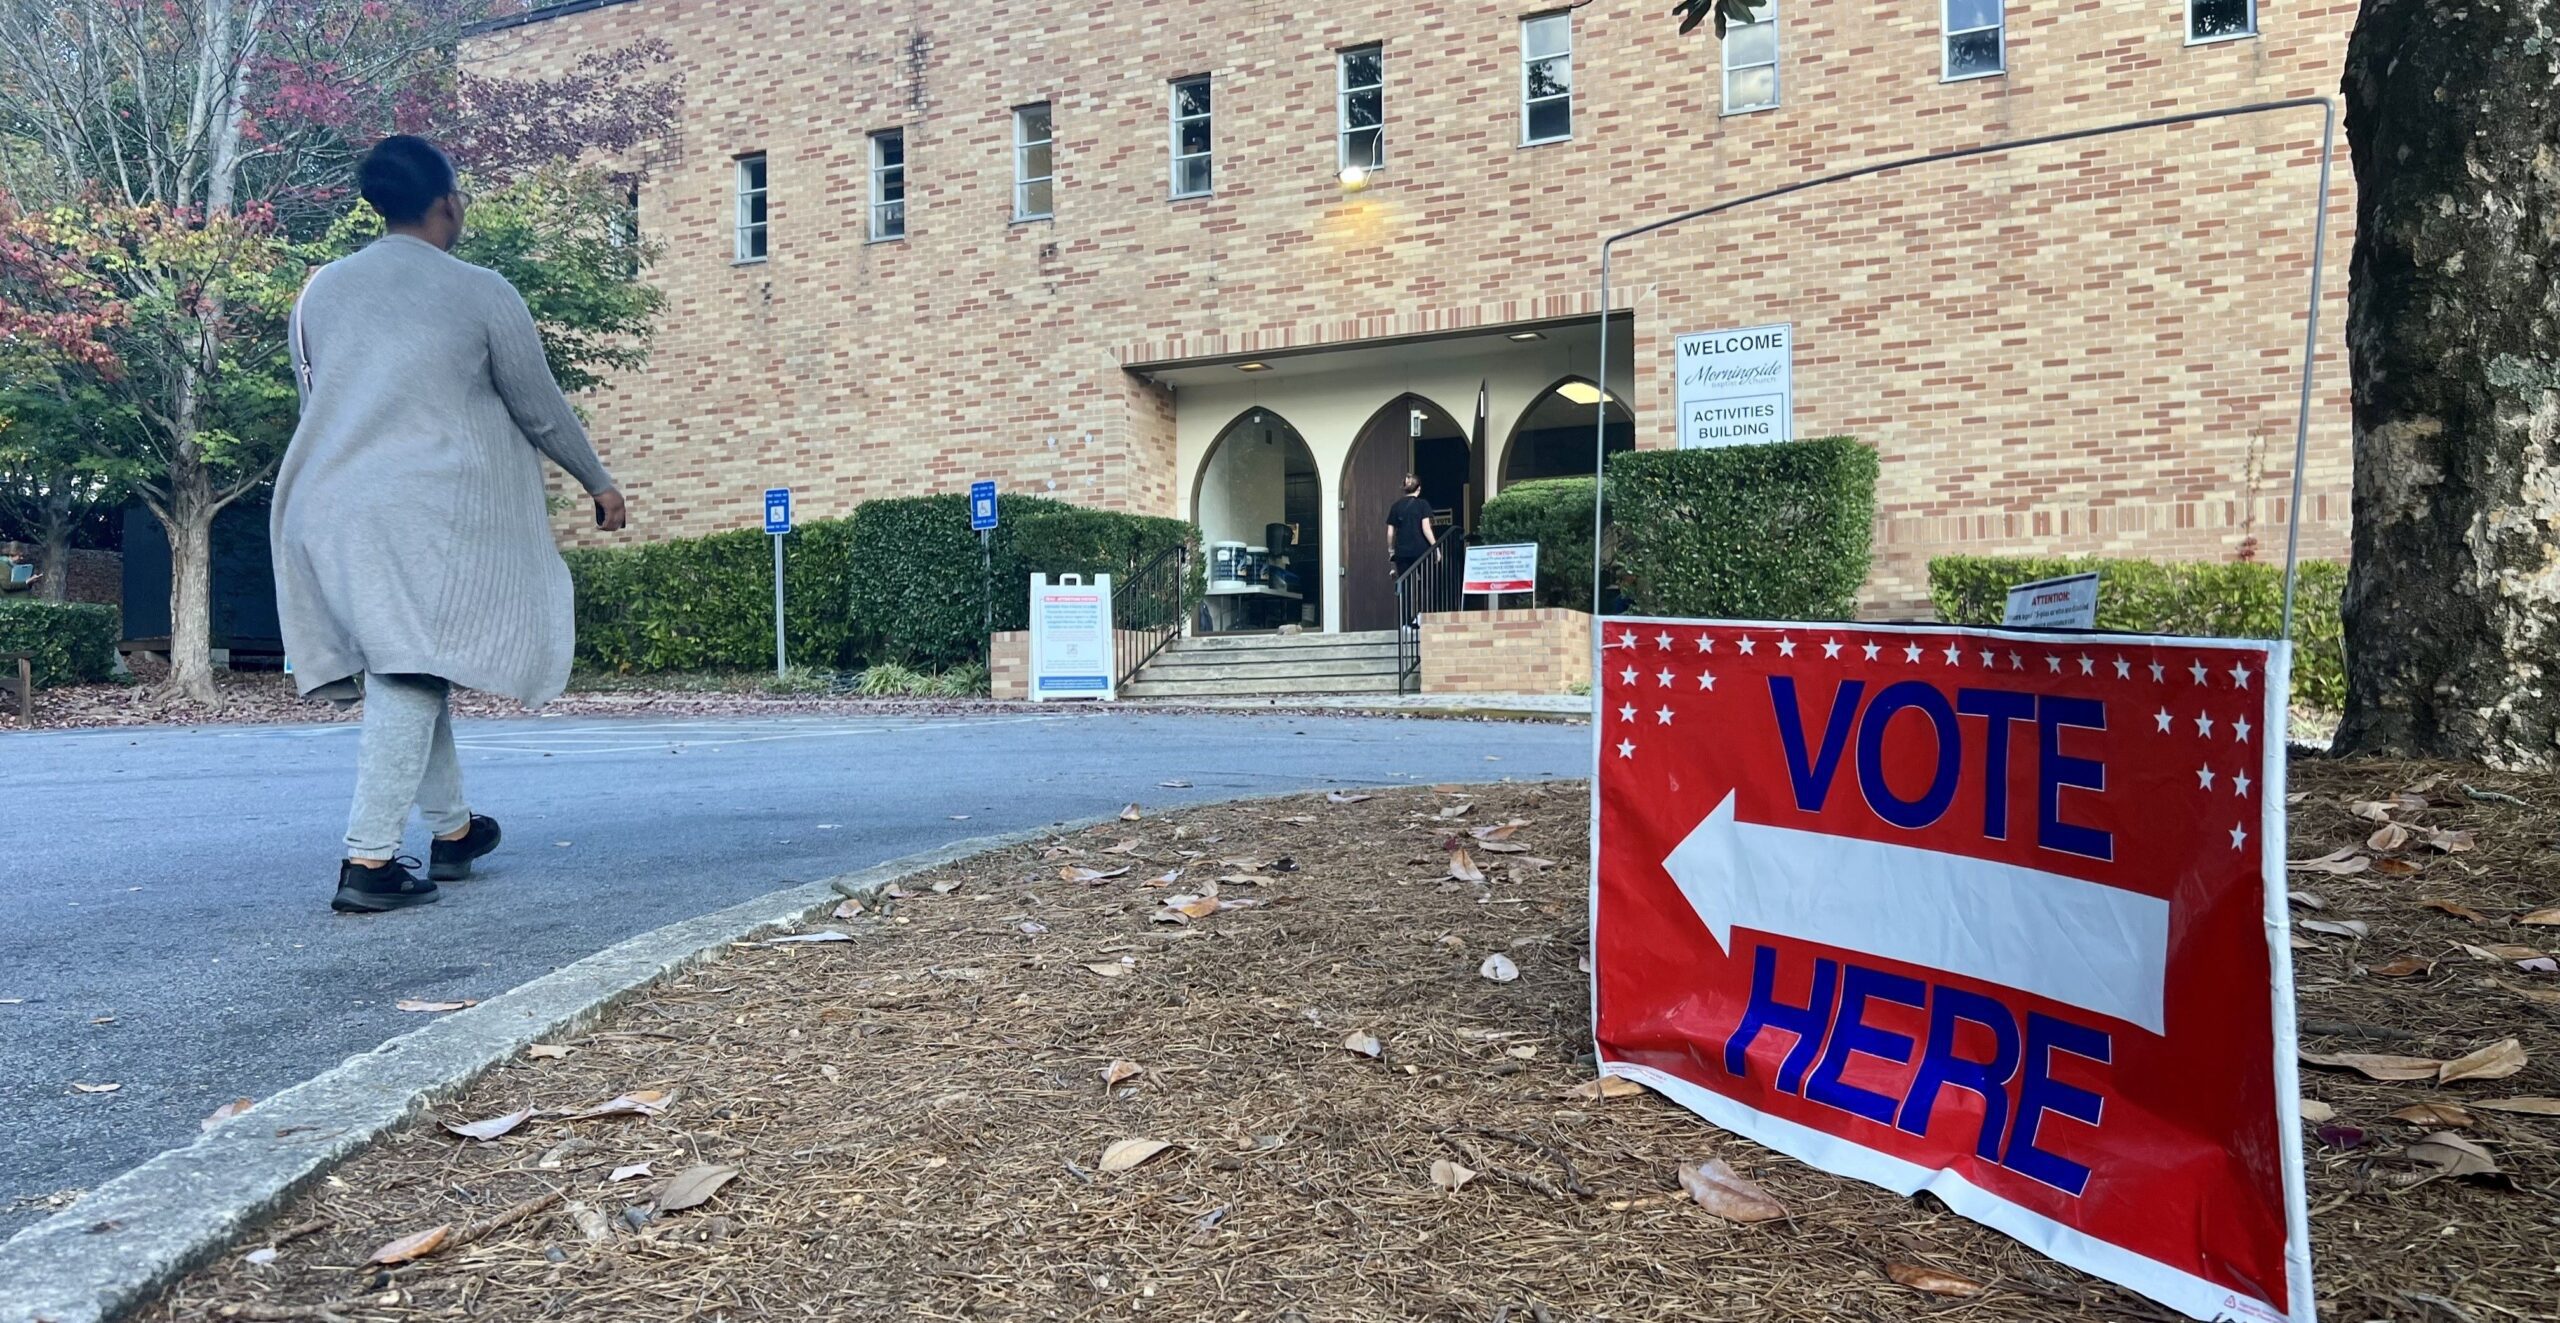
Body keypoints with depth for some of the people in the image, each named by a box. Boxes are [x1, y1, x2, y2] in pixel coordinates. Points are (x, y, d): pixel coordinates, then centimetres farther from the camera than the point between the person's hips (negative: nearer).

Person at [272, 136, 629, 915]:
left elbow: (314, 401, 23)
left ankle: (451, 830, 28)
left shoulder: (322, 290, 14)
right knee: (411, 675, -5)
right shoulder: (480, 293, -2)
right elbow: (541, 410, 5)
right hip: (426, 509, -6)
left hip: (329, 508, 6)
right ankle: (368, 862, -10)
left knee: (405, 670, 17)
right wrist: (598, 482, 18)